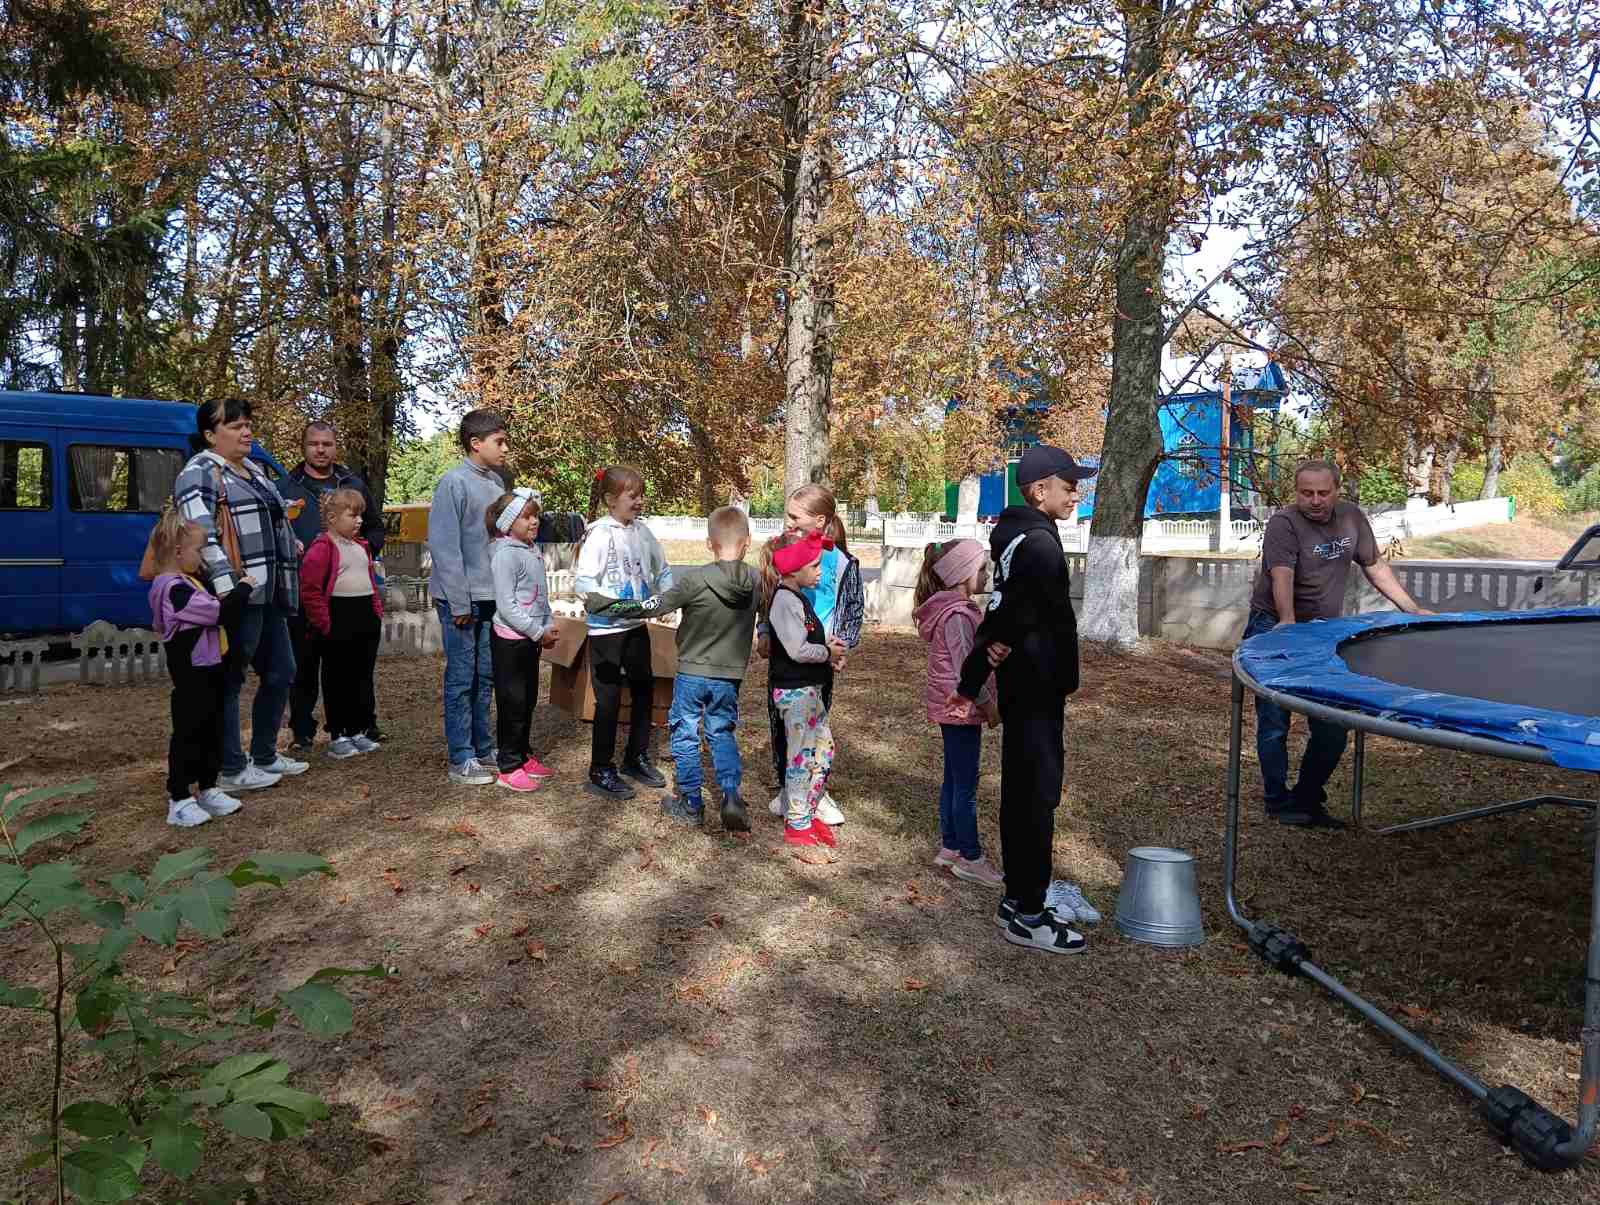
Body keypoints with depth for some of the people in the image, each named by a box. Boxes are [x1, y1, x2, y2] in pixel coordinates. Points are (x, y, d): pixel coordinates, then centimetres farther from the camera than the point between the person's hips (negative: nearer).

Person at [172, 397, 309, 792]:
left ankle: (264, 756, 29)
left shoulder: (255, 471, 19)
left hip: (269, 595, 9)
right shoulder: (199, 473, -9)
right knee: (230, 681, 1)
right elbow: (200, 532, -21)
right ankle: (231, 770, 10)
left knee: (281, 673, 15)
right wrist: (224, 581, -29)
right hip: (238, 596, -9)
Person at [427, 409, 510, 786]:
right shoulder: (454, 483, -12)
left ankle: (483, 748, 25)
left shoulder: (497, 483, 10)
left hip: (492, 597, 7)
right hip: (463, 599, -7)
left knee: (484, 676, 14)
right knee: (461, 678, 1)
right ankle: (461, 759, 9)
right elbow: (444, 545, -15)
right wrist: (459, 602, -16)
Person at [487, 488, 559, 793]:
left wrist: (549, 625, 6)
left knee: (528, 700, 17)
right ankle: (509, 767, 8)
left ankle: (522, 754, 30)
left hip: (531, 638, 9)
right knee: (512, 702, -1)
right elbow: (506, 605, -21)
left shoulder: (534, 551, 10)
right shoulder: (505, 554, -17)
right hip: (510, 638, -9)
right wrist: (538, 632, -18)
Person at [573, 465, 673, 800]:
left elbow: (661, 571, 15)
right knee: (609, 698, 0)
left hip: (636, 625, 7)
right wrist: (613, 604, -32)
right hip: (606, 628, -7)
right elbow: (583, 581, -21)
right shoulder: (600, 533, -14)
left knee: (644, 689, 15)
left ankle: (637, 757, 33)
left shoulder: (642, 531, 5)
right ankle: (601, 771, 14)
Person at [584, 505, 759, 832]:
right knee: (722, 734, 18)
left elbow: (652, 607, -12)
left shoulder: (695, 580, -17)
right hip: (730, 675, 3)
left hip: (691, 673, -3)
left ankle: (690, 803, 19)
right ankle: (731, 796, 3)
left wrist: (604, 605, -2)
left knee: (685, 735, 12)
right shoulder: (756, 581, -5)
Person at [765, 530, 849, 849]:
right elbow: (798, 650, -24)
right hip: (795, 690, -10)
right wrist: (828, 653, -10)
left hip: (810, 687, 10)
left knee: (824, 750, 15)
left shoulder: (797, 596, 12)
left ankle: (807, 814, 28)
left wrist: (829, 642, 6)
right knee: (802, 756, -1)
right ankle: (797, 826, 10)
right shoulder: (785, 600, -19)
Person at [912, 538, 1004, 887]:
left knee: (953, 780, 16)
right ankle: (970, 858, 7)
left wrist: (986, 699, 21)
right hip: (962, 706, -10)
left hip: (950, 707, 10)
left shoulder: (950, 608, 12)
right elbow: (964, 667, -22)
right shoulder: (958, 615, -20)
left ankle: (949, 848, 25)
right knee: (966, 785, -2)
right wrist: (988, 703, -14)